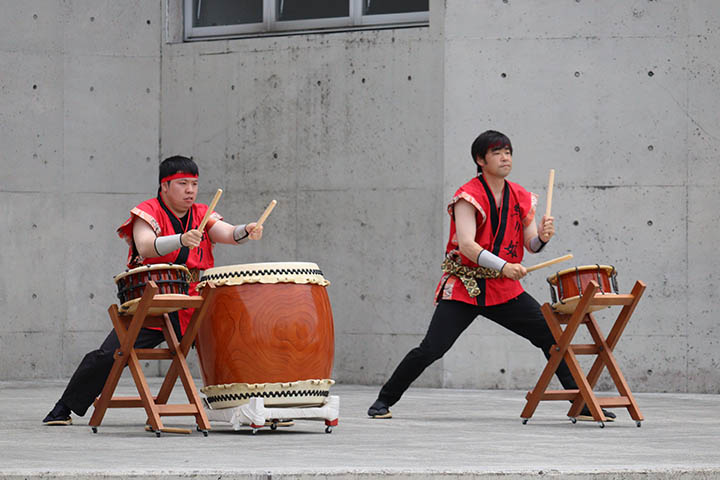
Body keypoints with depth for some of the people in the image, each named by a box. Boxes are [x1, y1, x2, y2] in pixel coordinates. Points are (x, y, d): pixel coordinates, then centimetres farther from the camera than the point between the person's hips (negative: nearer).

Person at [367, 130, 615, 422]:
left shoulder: (521, 198, 7)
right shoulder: (468, 197, -11)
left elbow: (531, 245, 6)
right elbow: (466, 245, -22)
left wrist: (542, 236, -18)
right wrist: (502, 266, -33)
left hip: (505, 289, 5)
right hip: (463, 288, -5)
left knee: (551, 335, -4)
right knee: (432, 349, -15)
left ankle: (584, 406, 3)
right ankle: (385, 400, 3)